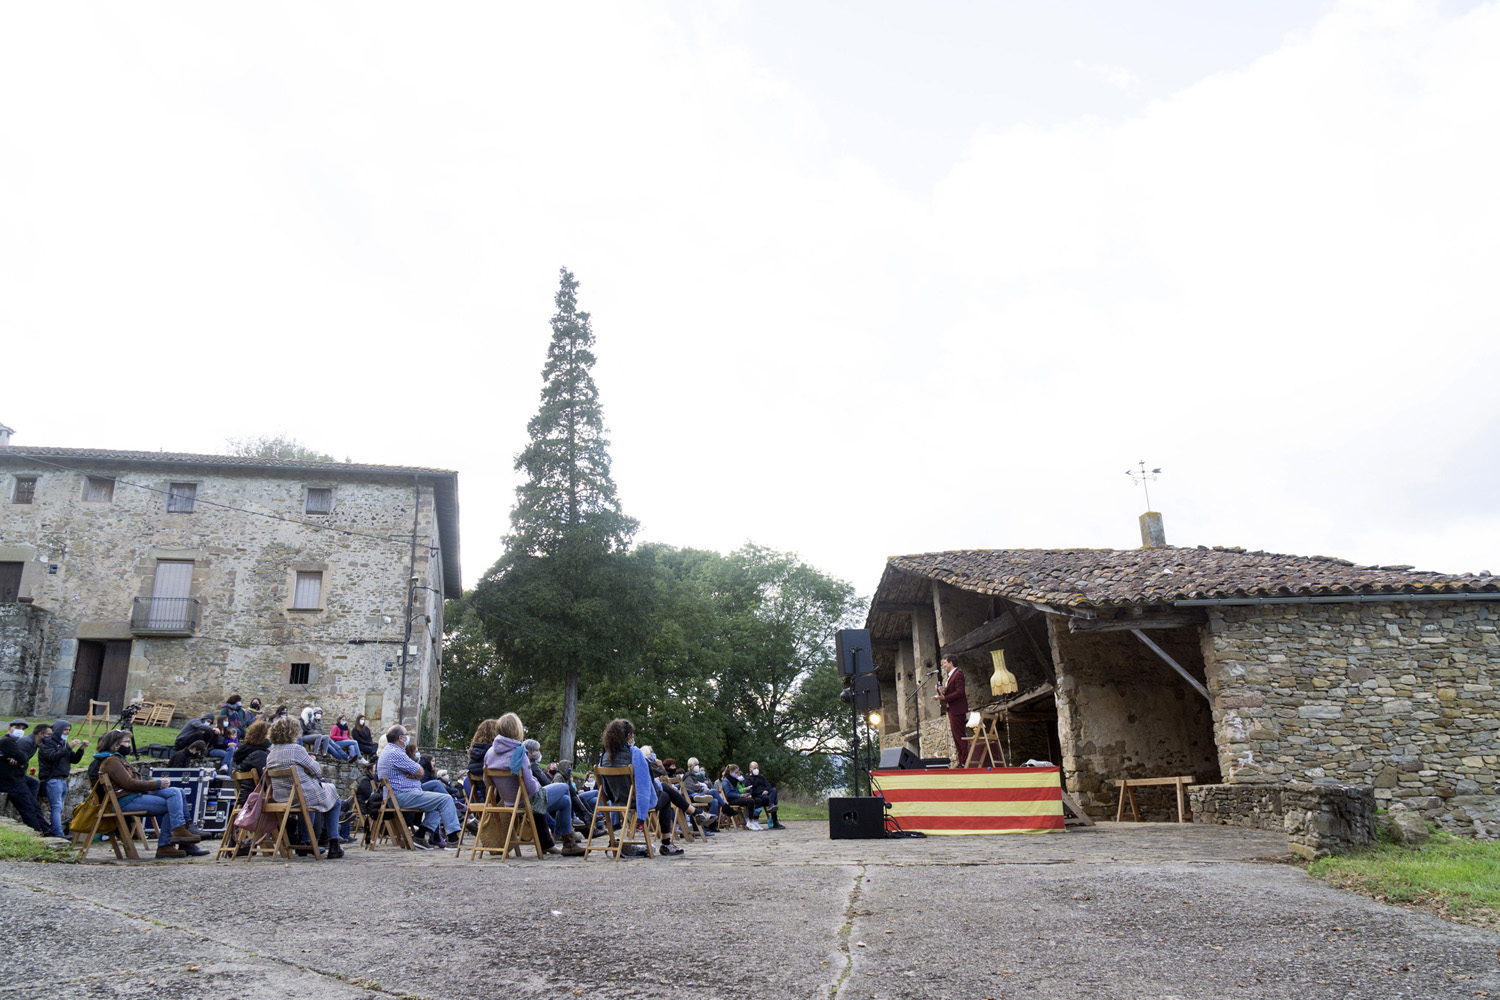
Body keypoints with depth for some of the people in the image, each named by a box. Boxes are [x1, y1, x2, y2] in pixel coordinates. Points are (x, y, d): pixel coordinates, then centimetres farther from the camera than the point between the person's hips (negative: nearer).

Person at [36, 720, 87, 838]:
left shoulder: (63, 743, 21)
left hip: (62, 780, 8)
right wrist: (69, 748, -26)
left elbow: (74, 760, 16)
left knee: (58, 808, 7)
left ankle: (51, 830, 11)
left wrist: (81, 749, 0)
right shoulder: (47, 743, -3)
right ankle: (58, 833, -17)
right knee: (57, 807, -13)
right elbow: (53, 756, -20)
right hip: (52, 779, -8)